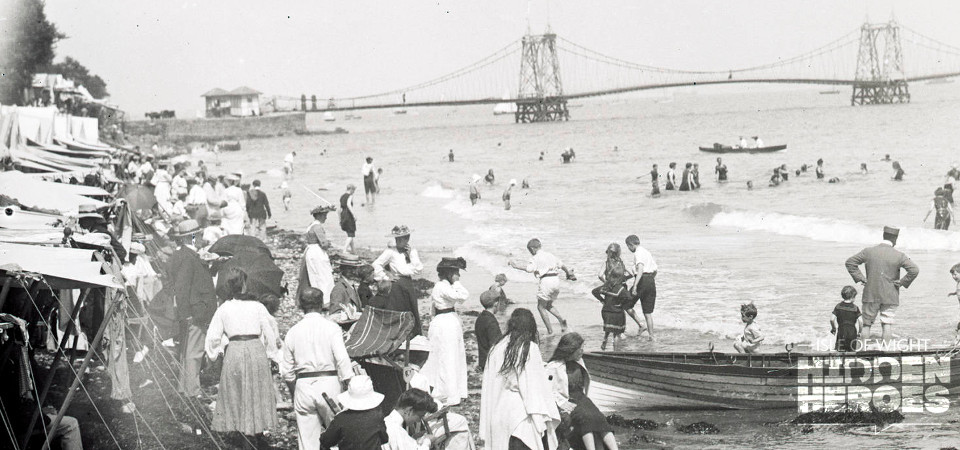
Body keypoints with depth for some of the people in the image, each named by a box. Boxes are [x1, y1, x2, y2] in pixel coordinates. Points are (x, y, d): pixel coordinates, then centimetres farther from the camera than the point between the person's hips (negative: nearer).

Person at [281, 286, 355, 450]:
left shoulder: (293, 332, 6)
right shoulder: (331, 328, -4)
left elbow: (286, 372, 9)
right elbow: (342, 361, -12)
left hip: (303, 387, 3)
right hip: (328, 382, -3)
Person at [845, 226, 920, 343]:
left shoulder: (868, 251, -1)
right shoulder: (899, 256, -7)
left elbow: (850, 262, 2)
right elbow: (914, 270, -14)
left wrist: (860, 278, 2)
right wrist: (902, 282, -4)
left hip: (871, 294, 1)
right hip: (890, 296, -1)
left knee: (867, 323, 10)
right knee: (887, 323, 5)